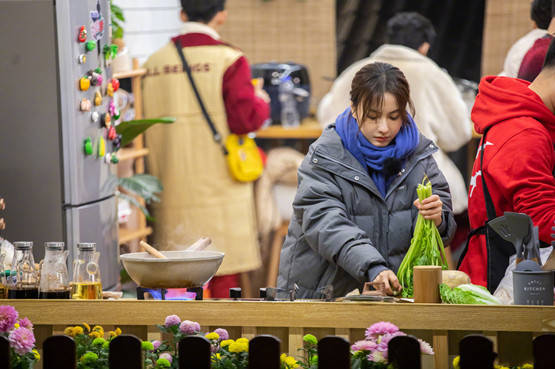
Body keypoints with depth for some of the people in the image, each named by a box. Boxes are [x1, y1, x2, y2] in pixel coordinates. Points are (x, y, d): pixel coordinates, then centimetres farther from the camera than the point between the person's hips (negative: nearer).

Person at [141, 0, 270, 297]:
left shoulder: (154, 63, 6)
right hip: (218, 184, -4)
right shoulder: (228, 60, -8)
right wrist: (261, 102, 4)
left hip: (171, 189, 5)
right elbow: (245, 118, -15)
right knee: (223, 273, 2)